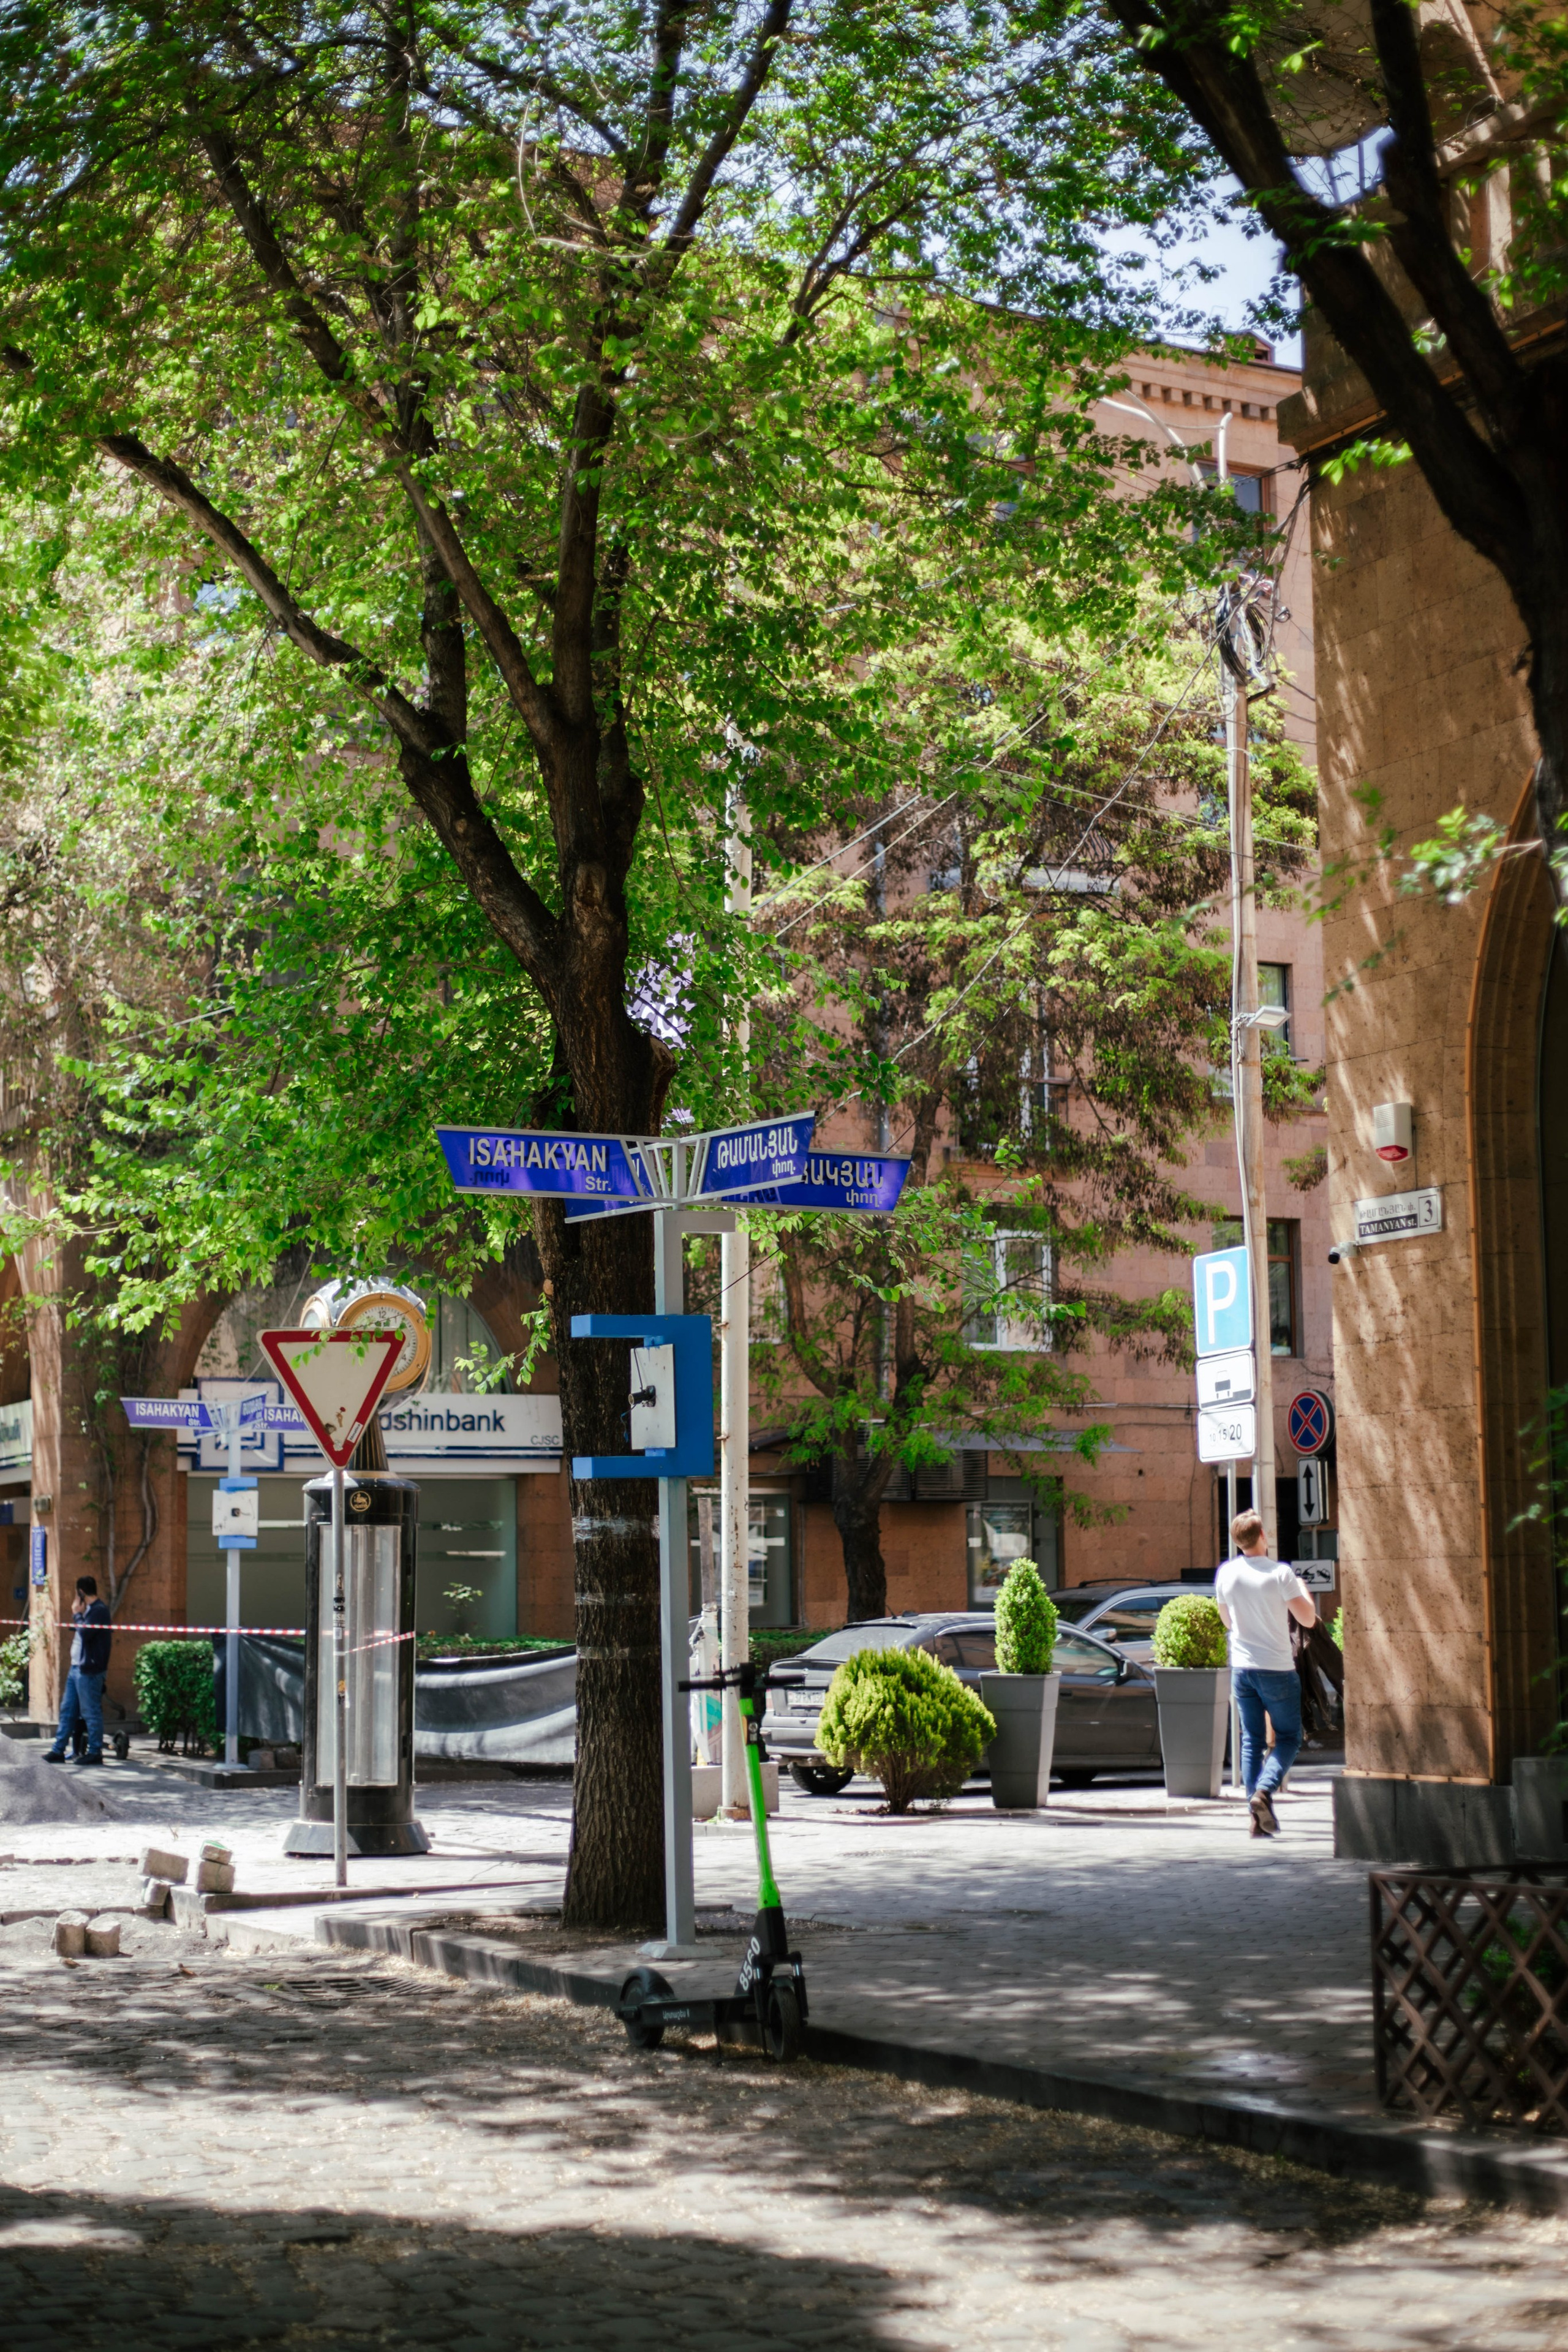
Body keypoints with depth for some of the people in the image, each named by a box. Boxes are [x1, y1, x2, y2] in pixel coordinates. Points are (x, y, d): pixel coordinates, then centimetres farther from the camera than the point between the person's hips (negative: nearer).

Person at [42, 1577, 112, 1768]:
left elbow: (85, 1632, -23)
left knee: (91, 1712, -5)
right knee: (67, 1710, 12)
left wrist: (77, 1615, -9)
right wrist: (78, 1615, 8)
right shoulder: (89, 1609, 18)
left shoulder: (99, 1610, -13)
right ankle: (58, 1750, 16)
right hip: (77, 1667, 10)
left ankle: (95, 1752, 0)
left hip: (89, 1670, -10)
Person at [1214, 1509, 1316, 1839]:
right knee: (1289, 1738, 9)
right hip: (1277, 1668, -4)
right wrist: (1303, 1589, 8)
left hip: (1242, 1668, 4)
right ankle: (1264, 1791, -15)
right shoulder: (1281, 1573, -13)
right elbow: (1308, 1618, -9)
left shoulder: (1226, 1574, 0)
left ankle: (1259, 1818, 4)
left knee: (1251, 1741, 10)